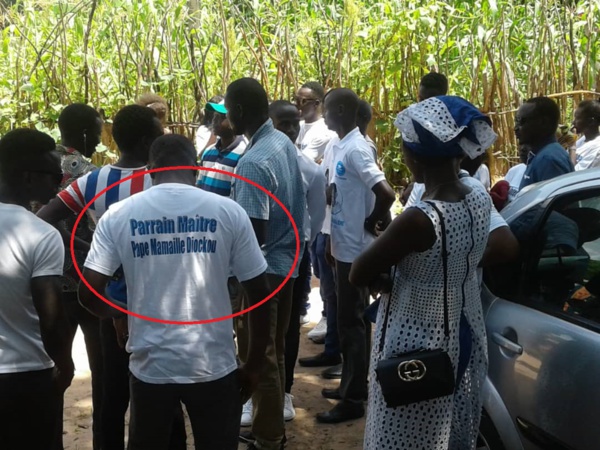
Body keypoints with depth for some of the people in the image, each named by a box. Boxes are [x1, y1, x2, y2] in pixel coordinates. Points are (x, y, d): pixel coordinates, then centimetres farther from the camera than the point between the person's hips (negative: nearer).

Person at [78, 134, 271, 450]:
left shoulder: (118, 215, -4)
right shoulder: (228, 212, -5)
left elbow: (88, 294, -6)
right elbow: (259, 294, -4)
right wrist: (253, 366, 6)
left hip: (150, 366, 1)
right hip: (212, 366, -1)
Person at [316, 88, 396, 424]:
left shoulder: (356, 149, -20)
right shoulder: (341, 146, 9)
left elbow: (386, 194, -31)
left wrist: (370, 224, -15)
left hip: (355, 249, -10)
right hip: (345, 246, 10)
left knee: (351, 322, -2)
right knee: (352, 319, 18)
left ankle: (354, 400, 7)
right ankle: (352, 386, 30)